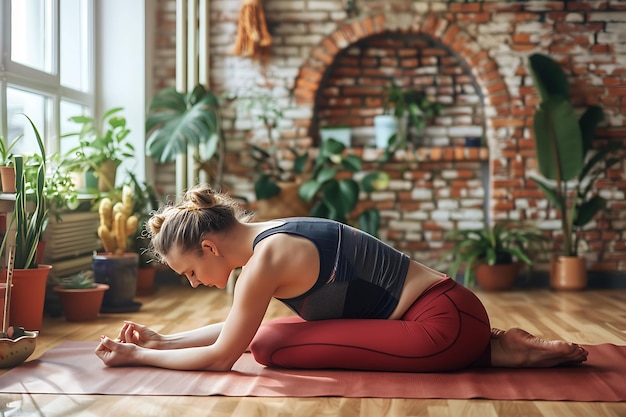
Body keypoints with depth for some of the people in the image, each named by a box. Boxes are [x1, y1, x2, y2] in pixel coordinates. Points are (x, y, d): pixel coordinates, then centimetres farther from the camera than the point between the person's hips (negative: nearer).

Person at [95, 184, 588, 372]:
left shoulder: (267, 257, -17)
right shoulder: (269, 238, 10)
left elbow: (221, 355, -13)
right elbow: (236, 326, 21)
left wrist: (138, 356, -3)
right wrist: (162, 341, 15)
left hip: (445, 323, -9)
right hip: (444, 313, 9)